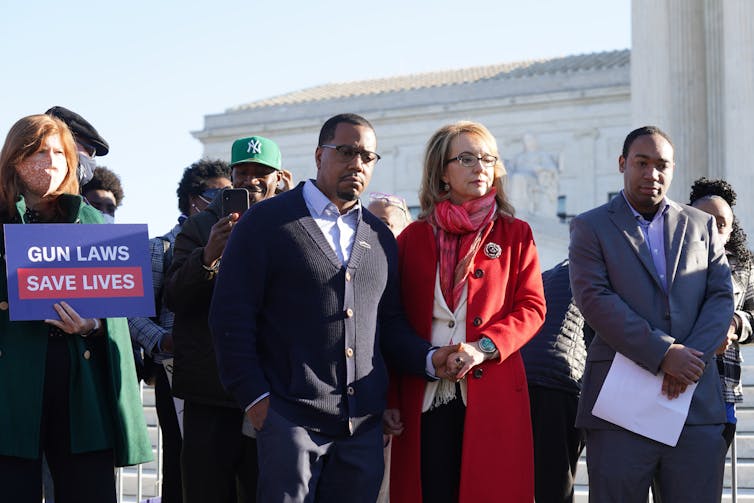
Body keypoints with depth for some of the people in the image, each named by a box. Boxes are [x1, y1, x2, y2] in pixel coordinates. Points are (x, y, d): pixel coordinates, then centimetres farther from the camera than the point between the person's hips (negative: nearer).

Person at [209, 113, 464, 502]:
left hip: (364, 425, 5)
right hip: (291, 419, -5)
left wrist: (428, 359, 1)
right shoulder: (267, 221, 0)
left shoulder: (380, 237, 16)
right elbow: (232, 315, -3)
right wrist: (254, 397, -8)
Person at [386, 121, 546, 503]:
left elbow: (532, 308, 3)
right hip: (424, 397, 0)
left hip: (492, 395, 0)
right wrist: (389, 398, 3)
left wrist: (483, 347, -14)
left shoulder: (515, 234, 10)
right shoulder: (413, 237, 11)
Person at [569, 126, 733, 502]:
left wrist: (691, 360, -9)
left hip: (697, 401, 3)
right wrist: (662, 354, -16)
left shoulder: (701, 225, 16)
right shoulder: (590, 228, 6)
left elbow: (721, 297, 8)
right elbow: (594, 299, -8)